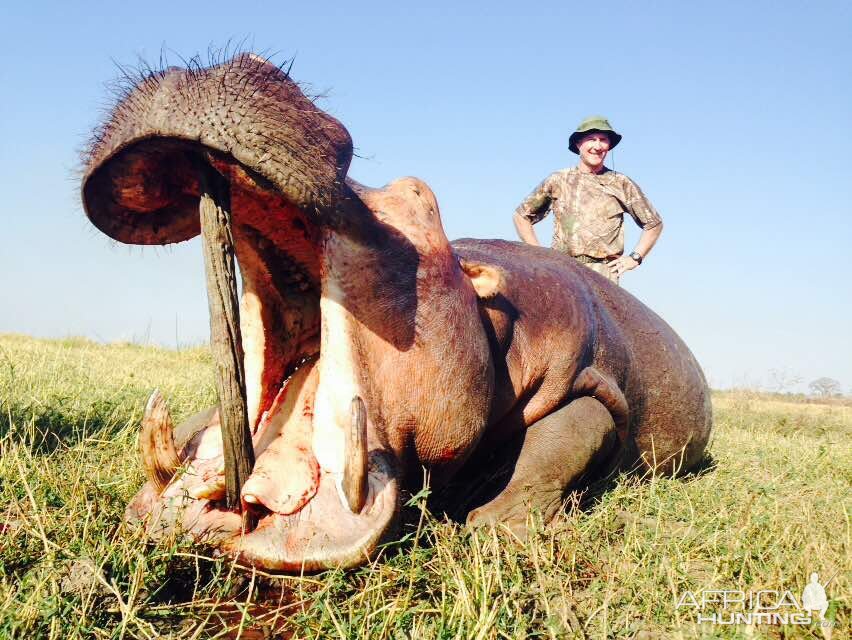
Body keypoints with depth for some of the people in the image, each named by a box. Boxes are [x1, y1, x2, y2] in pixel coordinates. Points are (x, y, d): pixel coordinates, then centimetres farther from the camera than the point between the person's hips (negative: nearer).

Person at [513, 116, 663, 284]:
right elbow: (521, 215, 21)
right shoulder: (557, 181, 14)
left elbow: (654, 223, 21)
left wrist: (635, 258, 11)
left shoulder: (621, 184, 13)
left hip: (604, 274, -1)